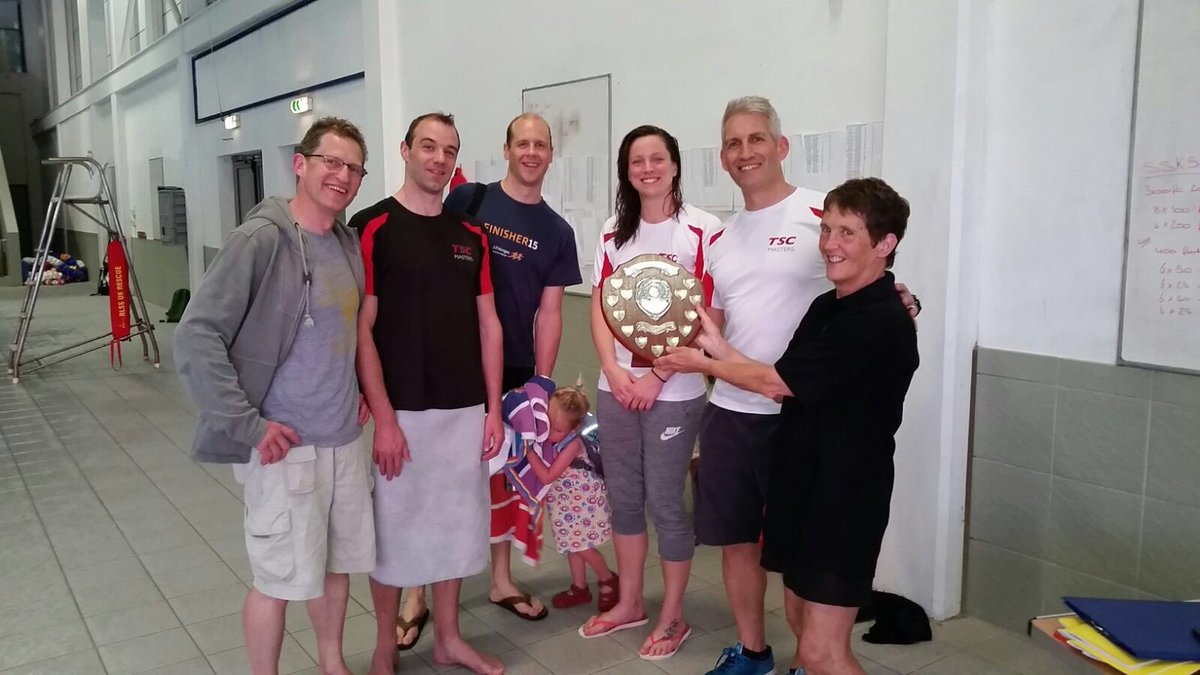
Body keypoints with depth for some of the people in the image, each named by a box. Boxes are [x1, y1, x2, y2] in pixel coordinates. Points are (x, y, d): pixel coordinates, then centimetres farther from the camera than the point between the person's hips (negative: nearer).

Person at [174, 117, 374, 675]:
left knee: (337, 565, 19)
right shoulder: (259, 240, -15)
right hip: (285, 446, -6)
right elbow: (195, 337, -19)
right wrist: (248, 424, -20)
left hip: (346, 441, 7)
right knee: (280, 579, 6)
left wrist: (365, 389, 10)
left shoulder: (351, 245, 6)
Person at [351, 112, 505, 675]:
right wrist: (383, 417, -15)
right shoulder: (373, 227, -8)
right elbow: (361, 329, -11)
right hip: (401, 413, -5)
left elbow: (488, 324, 9)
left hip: (465, 411, 5)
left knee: (455, 523, 15)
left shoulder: (471, 234, 8)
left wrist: (493, 408, 5)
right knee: (394, 528, 8)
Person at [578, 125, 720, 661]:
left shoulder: (701, 230, -8)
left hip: (673, 390, -5)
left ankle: (673, 616, 20)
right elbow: (599, 309, 8)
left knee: (664, 501, 1)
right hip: (616, 387, 5)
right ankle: (630, 603, 31)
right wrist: (612, 369, -7)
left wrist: (656, 377, -14)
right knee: (623, 495, 14)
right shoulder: (613, 233, 9)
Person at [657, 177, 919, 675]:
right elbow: (783, 384, 9)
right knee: (801, 623, 19)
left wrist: (701, 364, -5)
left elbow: (775, 382, -18)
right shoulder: (826, 307, 10)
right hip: (803, 485, 9)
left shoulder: (881, 324, -21)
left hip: (843, 499, -9)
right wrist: (719, 348, 4)